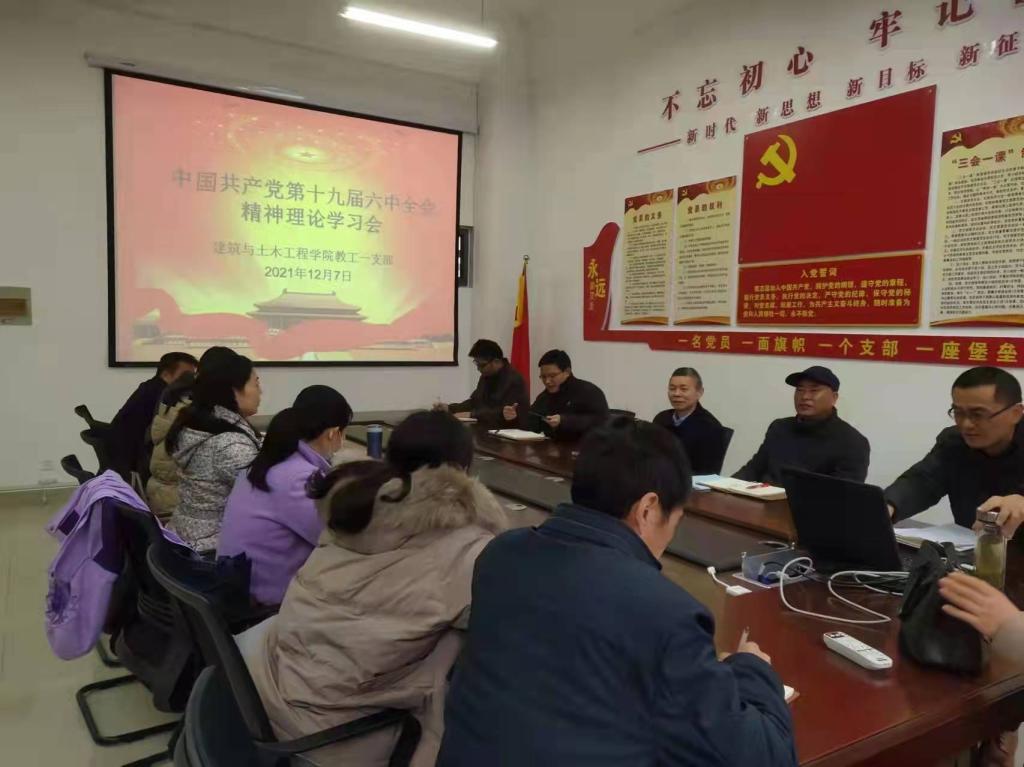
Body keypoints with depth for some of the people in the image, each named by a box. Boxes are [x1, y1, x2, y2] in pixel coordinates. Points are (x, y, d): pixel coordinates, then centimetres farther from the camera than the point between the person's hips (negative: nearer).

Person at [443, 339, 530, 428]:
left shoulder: (514, 380, -18)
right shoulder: (486, 376, 10)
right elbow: (474, 402, 18)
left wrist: (471, 414, -27)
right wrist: (449, 408, 3)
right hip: (486, 429, 8)